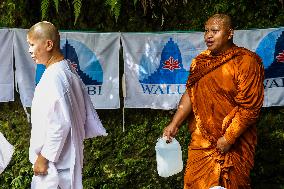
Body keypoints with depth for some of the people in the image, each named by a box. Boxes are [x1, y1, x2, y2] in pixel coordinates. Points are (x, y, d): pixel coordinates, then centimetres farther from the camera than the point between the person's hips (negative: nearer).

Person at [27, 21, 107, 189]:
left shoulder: (53, 77, -21)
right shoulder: (68, 70, 6)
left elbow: (60, 123, -25)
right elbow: (85, 110, 11)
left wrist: (44, 157, -17)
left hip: (55, 159, -9)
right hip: (67, 153, 9)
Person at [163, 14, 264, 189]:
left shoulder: (246, 62, -14)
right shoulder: (200, 61, 7)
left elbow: (249, 107, -17)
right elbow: (190, 94, 6)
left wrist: (229, 138, -18)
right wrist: (174, 124, -4)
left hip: (233, 143, -5)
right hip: (201, 141, 6)